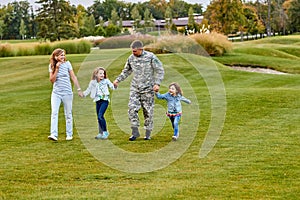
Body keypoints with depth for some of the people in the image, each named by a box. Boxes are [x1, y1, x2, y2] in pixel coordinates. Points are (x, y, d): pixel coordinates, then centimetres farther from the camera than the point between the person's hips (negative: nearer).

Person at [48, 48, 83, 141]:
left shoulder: (67, 64, -1)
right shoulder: (52, 66, 2)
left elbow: (73, 77, 3)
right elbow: (52, 80, -5)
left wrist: (79, 89, 1)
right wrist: (57, 69, -13)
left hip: (67, 92, 0)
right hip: (56, 93, 0)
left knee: (68, 114, 7)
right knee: (54, 113, -13)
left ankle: (69, 134, 17)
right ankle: (53, 134, -19)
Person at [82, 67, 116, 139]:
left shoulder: (106, 81, 0)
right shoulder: (93, 83, 9)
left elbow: (112, 87, -1)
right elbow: (88, 90, 16)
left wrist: (114, 86, -22)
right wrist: (83, 94, 1)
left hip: (104, 100, -5)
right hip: (98, 101, 5)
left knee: (100, 116, -17)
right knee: (99, 117, 9)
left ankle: (105, 132, -8)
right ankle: (101, 133, 19)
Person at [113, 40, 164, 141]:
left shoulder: (151, 57, -9)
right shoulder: (131, 58, 4)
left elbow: (160, 71, -5)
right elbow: (126, 71, 20)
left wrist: (157, 83, -16)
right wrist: (118, 80, 10)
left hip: (147, 88, -3)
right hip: (135, 87, 3)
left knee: (148, 110, 2)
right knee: (132, 108, -10)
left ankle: (148, 133, 13)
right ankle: (135, 131, -4)